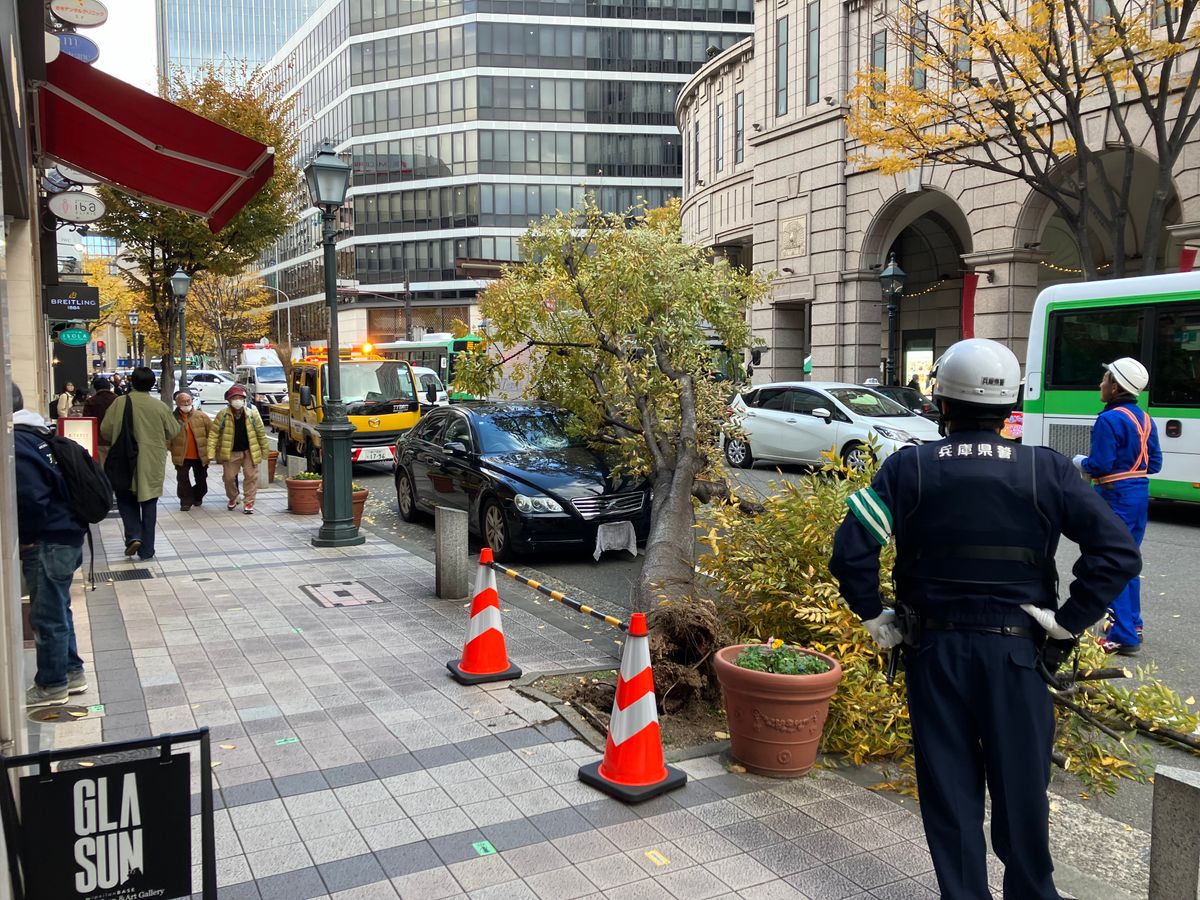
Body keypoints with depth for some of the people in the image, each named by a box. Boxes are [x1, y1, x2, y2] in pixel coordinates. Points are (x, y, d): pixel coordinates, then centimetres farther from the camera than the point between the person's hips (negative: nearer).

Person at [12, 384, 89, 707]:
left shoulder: (16, 444, -20)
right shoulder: (35, 434, 10)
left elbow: (31, 499, -25)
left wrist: (26, 538, -10)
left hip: (48, 543, -10)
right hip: (65, 535, 10)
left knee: (46, 615, 4)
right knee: (57, 610, 20)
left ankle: (52, 685, 16)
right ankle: (72, 672, 31)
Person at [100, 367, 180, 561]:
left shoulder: (119, 402, -8)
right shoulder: (159, 406, -7)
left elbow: (105, 430, -6)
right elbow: (173, 431, 4)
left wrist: (118, 441, 15)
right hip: (151, 464, 0)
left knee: (126, 500, 19)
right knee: (149, 505, 10)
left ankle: (133, 536, -2)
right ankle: (146, 550, 13)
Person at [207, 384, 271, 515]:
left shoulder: (252, 414, -5)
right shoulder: (223, 415, -7)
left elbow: (261, 433, 4)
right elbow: (213, 433, -5)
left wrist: (265, 450, 7)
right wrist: (211, 452, -13)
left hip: (249, 451, 0)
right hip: (230, 453, 0)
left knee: (251, 477, -2)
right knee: (229, 477, 9)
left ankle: (249, 503, 7)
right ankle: (232, 499, 35)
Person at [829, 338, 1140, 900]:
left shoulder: (907, 468, -7)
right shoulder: (1047, 471, -6)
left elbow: (850, 552, -13)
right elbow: (1119, 553, -12)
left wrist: (875, 619, -1)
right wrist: (1069, 622, -5)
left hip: (934, 649, 0)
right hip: (1019, 652, 0)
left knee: (949, 791, 13)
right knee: (1022, 789, 15)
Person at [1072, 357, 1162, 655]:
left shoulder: (1109, 420, -17)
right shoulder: (1144, 420, 9)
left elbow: (1100, 465, -21)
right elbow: (1154, 464, 11)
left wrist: (1081, 463, -2)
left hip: (1116, 498, -9)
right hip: (1140, 496, 9)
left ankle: (1123, 637, -3)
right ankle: (1132, 625, 30)